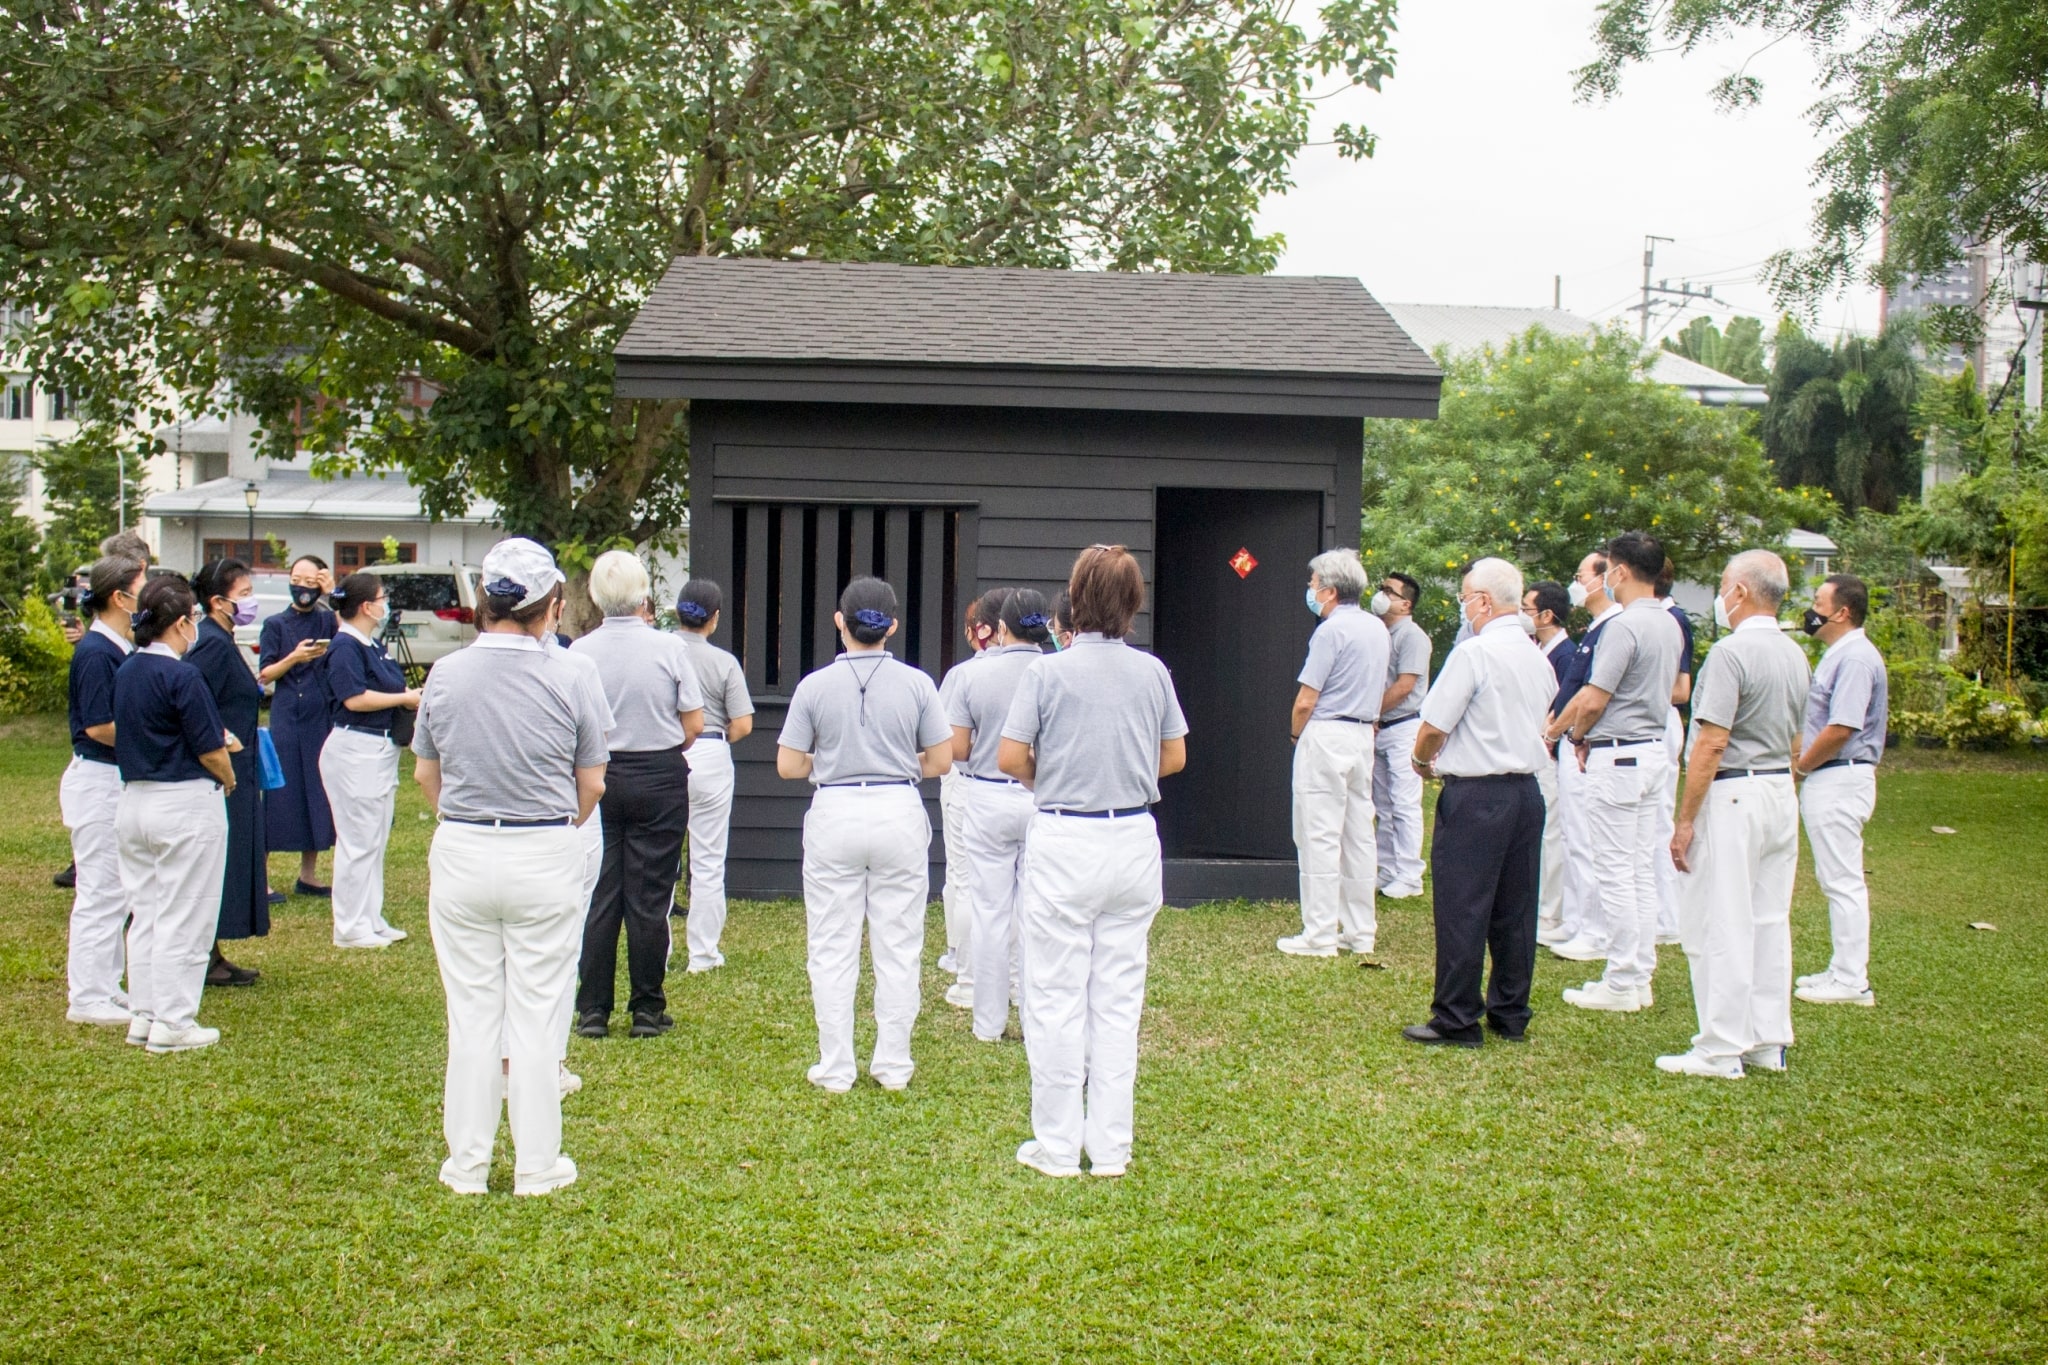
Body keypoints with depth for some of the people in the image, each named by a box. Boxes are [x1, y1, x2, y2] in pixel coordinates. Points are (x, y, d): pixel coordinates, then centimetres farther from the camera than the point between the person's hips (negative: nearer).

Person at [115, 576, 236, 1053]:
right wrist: (228, 778, 5)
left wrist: (219, 739, 11)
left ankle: (143, 1015, 22)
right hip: (186, 804, -8)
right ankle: (173, 1023, 7)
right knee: (183, 919, 2)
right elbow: (211, 752, -15)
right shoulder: (181, 676, -18)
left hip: (134, 800, 8)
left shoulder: (125, 672, 7)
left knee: (144, 913, 16)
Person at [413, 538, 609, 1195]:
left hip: (461, 853, 2)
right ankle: (537, 1165, 15)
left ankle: (466, 1164, 19)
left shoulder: (446, 675, -3)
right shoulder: (566, 679, -9)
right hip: (547, 860, -2)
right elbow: (592, 785, 0)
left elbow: (425, 774, 7)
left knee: (471, 1011, 11)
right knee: (537, 1012, 7)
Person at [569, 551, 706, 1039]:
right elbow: (694, 723, -5)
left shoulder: (581, 651, -6)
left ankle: (593, 1010, 11)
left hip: (598, 779, 1)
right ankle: (648, 1010, 11)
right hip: (660, 779, -1)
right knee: (649, 898, 5)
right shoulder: (669, 648, -9)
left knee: (598, 895, 8)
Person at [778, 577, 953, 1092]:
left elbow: (788, 765, -3)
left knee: (832, 951, 8)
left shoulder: (815, 686, -5)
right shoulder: (916, 684, -3)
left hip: (835, 815, -1)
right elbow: (940, 761, 1)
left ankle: (835, 1069, 12)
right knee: (898, 948, 10)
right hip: (899, 814, 1)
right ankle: (893, 1065, 16)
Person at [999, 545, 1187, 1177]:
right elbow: (1174, 757, 10)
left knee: (1056, 1000, 5)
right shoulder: (1152, 672, 2)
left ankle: (1058, 1147, 12)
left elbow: (1010, 758, -10)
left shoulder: (1049, 671, -9)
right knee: (1119, 997, 11)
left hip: (1065, 844, -4)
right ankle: (1110, 1145, 17)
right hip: (1134, 842, 4)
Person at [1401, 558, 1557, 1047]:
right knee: (1515, 908, 13)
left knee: (1461, 909, -1)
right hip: (1527, 790, 8)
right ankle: (1510, 1015, 20)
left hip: (1476, 795, -8)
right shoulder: (1539, 659, 10)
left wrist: (1422, 760, 8)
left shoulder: (1474, 653, -14)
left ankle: (1456, 1020, 4)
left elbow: (1433, 727, -15)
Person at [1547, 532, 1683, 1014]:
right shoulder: (1669, 625, 10)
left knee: (1615, 871, -3)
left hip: (1619, 757, -9)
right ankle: (1641, 977, 18)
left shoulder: (1624, 626, -18)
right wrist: (1592, 737, 13)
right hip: (1654, 749, 9)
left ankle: (1621, 984, 1)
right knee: (1642, 869, 13)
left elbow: (1593, 701, -18)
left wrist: (1555, 732, 1)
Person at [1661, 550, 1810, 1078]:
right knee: (1770, 921, 13)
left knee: (1721, 926, -3)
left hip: (1733, 795, -9)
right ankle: (1769, 1043, 20)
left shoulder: (1731, 652, -16)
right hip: (1781, 791, 9)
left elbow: (1712, 743, -20)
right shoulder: (1795, 655, 12)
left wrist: (1685, 819, -17)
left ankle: (1722, 1051, 0)